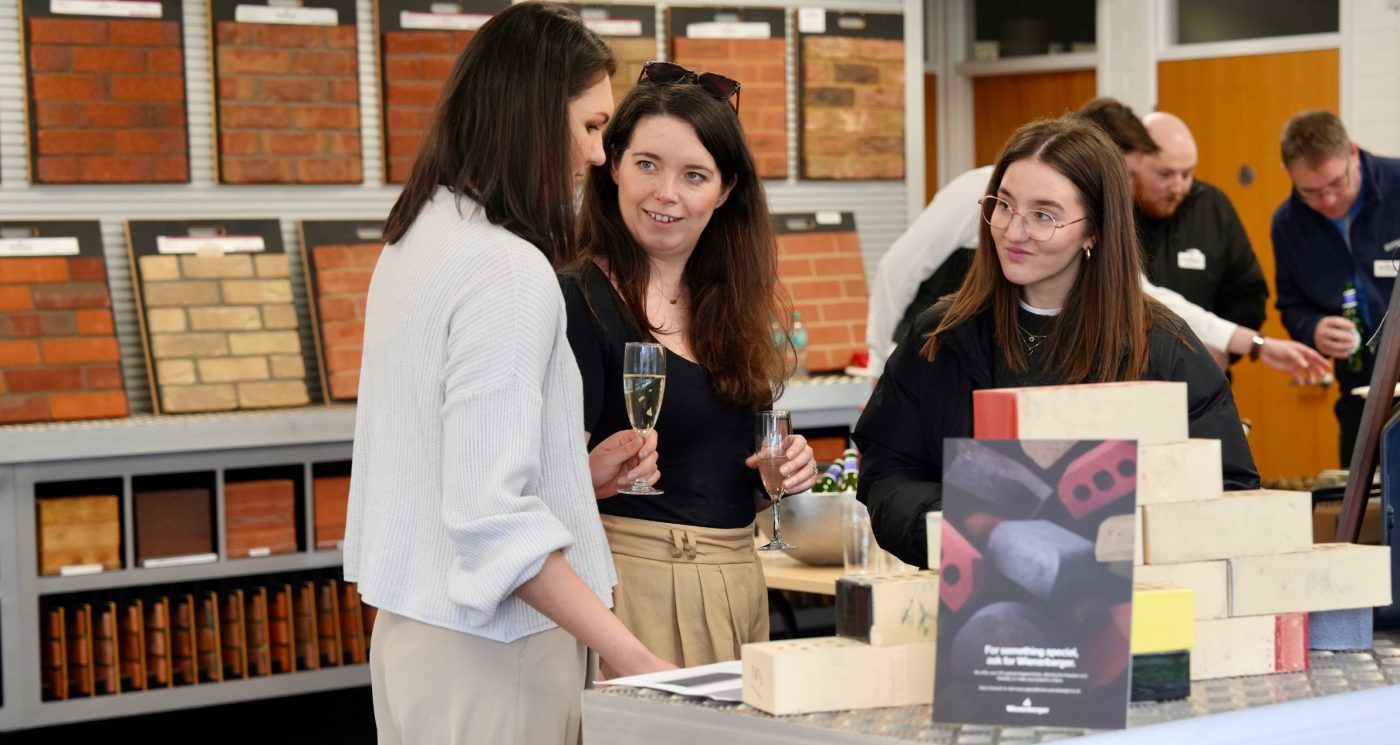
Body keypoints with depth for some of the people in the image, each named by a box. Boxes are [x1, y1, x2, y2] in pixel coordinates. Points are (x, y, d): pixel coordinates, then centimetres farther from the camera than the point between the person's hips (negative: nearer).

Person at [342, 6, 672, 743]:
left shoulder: (419, 239, 9)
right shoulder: (509, 270, -19)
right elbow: (492, 515, -24)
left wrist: (578, 477, 11)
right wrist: (633, 659, -23)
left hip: (415, 625, 9)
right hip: (486, 653, -9)